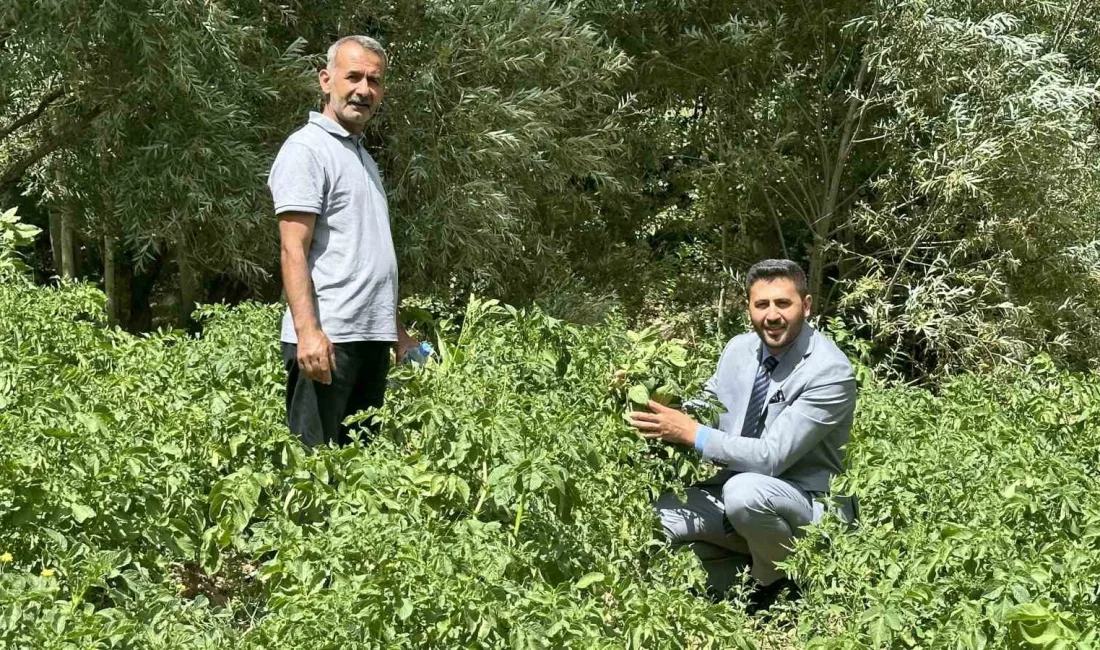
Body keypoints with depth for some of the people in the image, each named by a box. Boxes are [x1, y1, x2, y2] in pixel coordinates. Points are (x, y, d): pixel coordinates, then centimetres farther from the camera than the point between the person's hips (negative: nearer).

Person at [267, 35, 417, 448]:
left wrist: (396, 330, 23)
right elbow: (294, 250, -15)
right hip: (326, 338, -9)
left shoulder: (363, 156, 21)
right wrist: (308, 331, -25)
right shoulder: (306, 149, -7)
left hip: (372, 336, 9)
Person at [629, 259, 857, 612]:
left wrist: (691, 434, -24)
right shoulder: (738, 348, 1)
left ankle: (778, 586, -7)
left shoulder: (831, 372, -21)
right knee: (660, 513, -14)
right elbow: (705, 411, 13)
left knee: (744, 490, -36)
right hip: (733, 493, 7)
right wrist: (649, 399, -7)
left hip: (805, 507, -6)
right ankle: (735, 578, 9)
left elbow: (770, 457, -27)